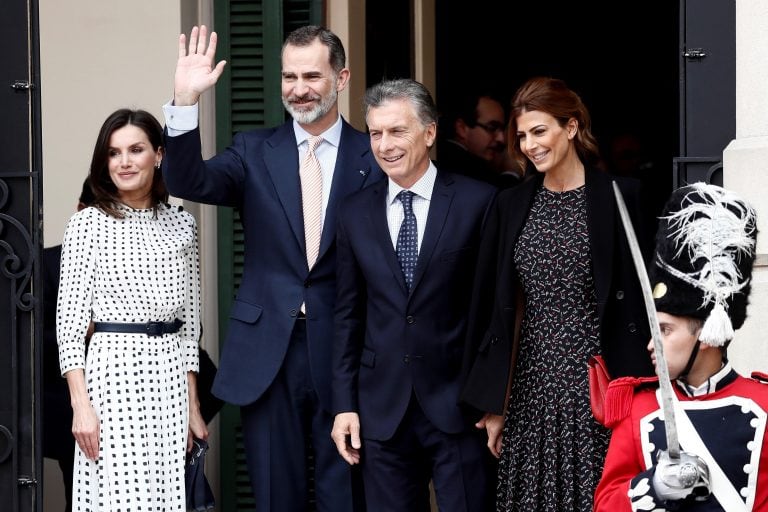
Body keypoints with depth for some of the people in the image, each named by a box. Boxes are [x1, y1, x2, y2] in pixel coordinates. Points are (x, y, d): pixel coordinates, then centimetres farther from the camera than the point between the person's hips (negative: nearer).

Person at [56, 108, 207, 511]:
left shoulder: (182, 226, 10)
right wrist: (81, 404, -11)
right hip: (114, 372, -3)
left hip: (172, 377, 4)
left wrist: (193, 406, 10)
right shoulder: (87, 224, 0)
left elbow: (190, 321, 13)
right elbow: (69, 319, -3)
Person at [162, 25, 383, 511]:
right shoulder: (254, 152, 6)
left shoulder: (375, 156, -1)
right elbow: (190, 183, -10)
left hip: (344, 349, -2)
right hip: (268, 354, 2)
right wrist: (185, 101, -24)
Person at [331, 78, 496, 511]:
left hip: (458, 405, -3)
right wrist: (345, 404, 6)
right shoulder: (356, 213, 8)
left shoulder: (477, 202, -4)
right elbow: (349, 315, 11)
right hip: (382, 407, 3)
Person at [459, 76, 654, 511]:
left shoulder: (619, 198, -2)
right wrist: (494, 403, 8)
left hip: (596, 388, -4)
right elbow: (494, 306, 12)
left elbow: (639, 295, -3)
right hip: (530, 389, 4)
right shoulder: (512, 205, 11)